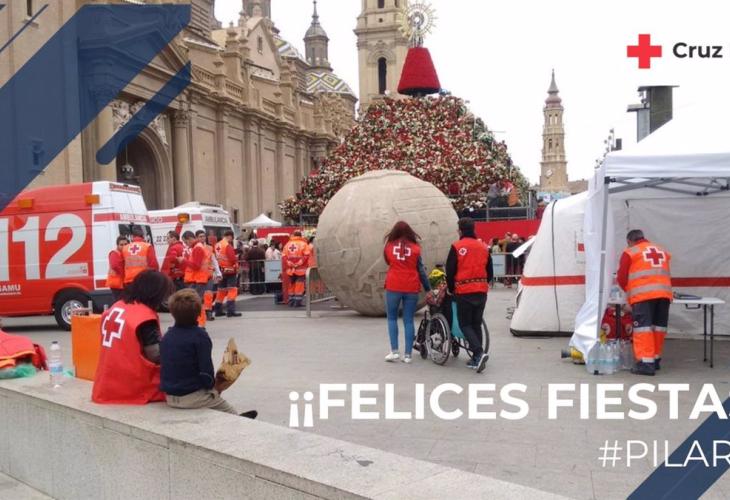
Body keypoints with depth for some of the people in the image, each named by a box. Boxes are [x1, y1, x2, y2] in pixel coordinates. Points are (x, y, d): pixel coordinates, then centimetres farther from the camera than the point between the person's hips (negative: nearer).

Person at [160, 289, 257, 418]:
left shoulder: (167, 336, 3)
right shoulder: (200, 336, -17)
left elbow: (165, 365, 12)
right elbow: (205, 370, -20)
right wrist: (212, 385, 1)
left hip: (170, 396, 7)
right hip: (192, 397, -6)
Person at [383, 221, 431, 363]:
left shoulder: (389, 246, 2)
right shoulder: (415, 248, 1)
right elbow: (421, 270, 3)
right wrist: (428, 289, 9)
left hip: (393, 287, -1)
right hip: (411, 288, 1)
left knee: (392, 318, 12)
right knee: (409, 321, 6)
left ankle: (394, 351, 2)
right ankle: (407, 354, 6)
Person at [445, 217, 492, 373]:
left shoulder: (457, 247, -7)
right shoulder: (484, 247, 9)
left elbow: (450, 272, -6)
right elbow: (490, 272, 14)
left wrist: (451, 290, 8)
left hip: (464, 292, -5)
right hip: (482, 291, 5)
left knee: (465, 324, 3)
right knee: (476, 324, 14)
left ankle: (479, 352, -17)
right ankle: (476, 359, 15)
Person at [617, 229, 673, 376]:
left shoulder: (630, 252, 7)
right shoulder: (662, 251, 23)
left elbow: (621, 278, 6)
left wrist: (629, 290, 24)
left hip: (643, 294, -5)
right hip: (664, 293, 5)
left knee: (643, 327, -7)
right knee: (658, 327, 13)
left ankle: (646, 363, -14)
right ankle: (656, 360, 22)